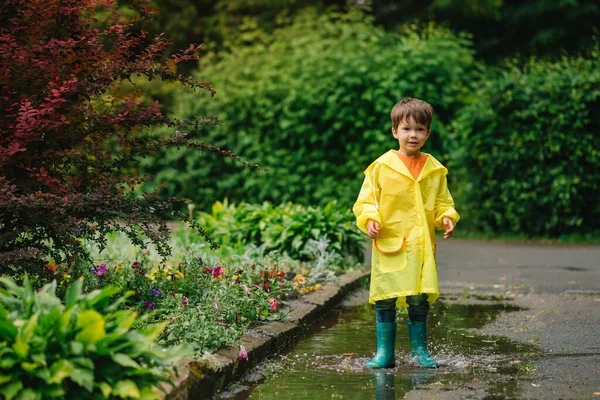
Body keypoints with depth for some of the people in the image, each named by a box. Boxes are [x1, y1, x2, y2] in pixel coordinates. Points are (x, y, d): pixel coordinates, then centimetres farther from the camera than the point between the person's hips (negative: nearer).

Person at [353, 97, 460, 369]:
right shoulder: (382, 166, 1)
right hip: (389, 244, -2)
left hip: (422, 245, 2)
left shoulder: (435, 169, 10)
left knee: (420, 299, 5)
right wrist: (369, 219, -15)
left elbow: (442, 202, 18)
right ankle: (384, 352, 12)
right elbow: (366, 200, 3)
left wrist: (447, 217, -2)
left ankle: (419, 349, 20)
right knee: (385, 300, 1)